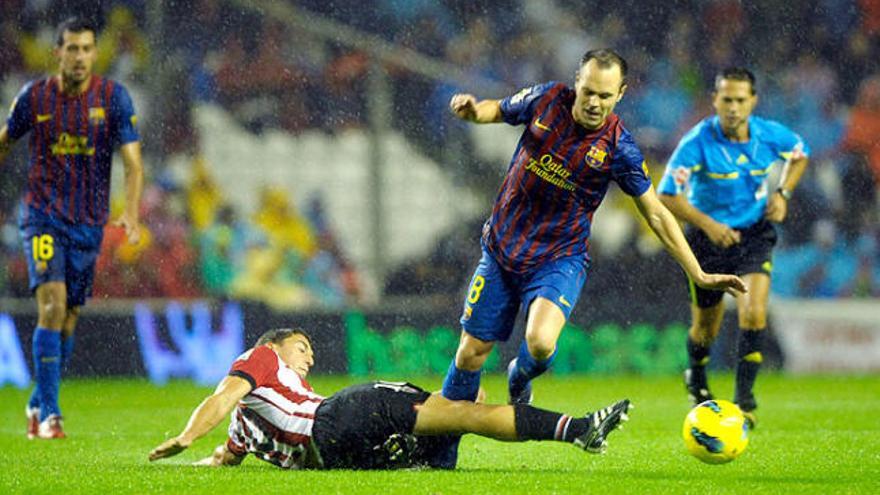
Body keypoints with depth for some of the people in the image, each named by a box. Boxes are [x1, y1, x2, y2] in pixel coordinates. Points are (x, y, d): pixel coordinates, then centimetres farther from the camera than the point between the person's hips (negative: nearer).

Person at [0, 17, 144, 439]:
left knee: (68, 319, 7)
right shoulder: (34, 97, -4)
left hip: (89, 222, 2)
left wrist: (131, 212, -24)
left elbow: (133, 164, -9)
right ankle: (49, 413, -15)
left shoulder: (113, 97, -5)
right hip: (42, 216, -2)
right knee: (53, 307, -18)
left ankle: (37, 404, 27)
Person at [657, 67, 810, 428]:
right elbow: (667, 195, -19)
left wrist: (783, 194, -3)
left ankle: (744, 398, -8)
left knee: (753, 314, -19)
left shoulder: (770, 135, -12)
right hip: (709, 236, -1)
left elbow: (799, 154, 12)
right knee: (707, 327, 10)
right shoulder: (697, 142, -21)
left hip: (754, 234, 1)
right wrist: (708, 224, -28)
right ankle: (696, 378, 43)